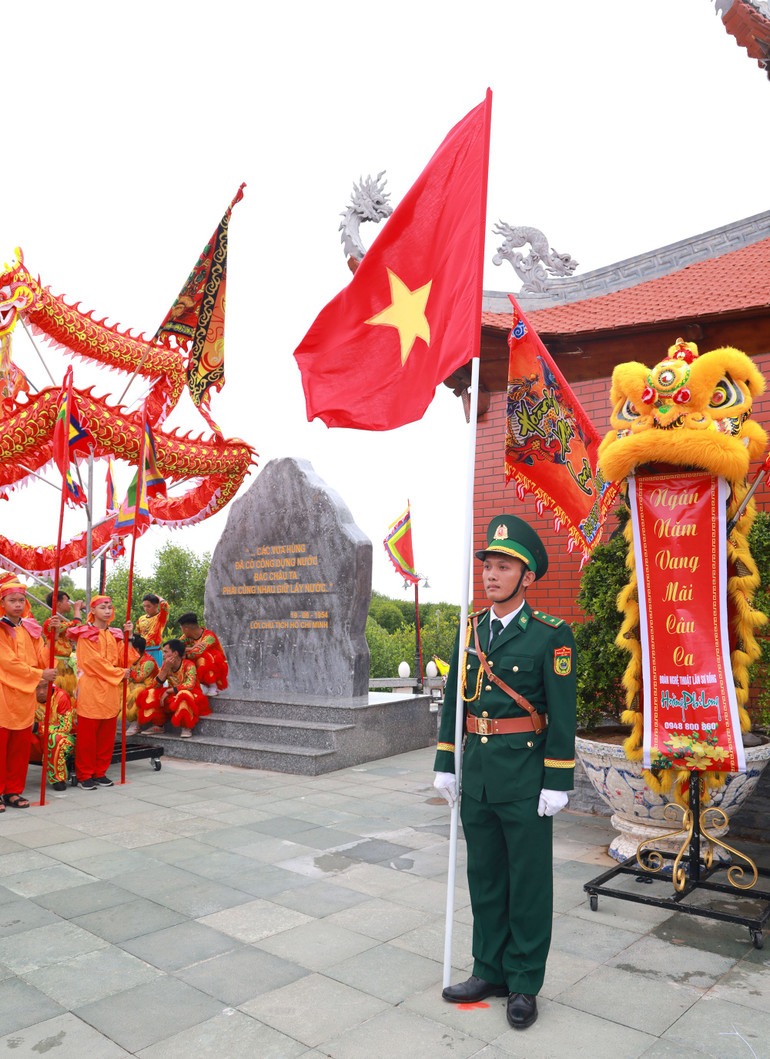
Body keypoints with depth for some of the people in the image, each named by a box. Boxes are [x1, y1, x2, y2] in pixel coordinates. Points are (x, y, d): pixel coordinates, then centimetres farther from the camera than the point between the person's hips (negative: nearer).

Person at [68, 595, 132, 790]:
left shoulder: (114, 635, 15)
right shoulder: (85, 633, -1)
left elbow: (124, 659, 7)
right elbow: (93, 661, -11)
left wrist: (128, 636, -2)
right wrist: (119, 673, -8)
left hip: (110, 690, 5)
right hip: (91, 689, -5)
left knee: (107, 734, 7)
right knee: (87, 735, -2)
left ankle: (100, 772, 17)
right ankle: (85, 774, 8)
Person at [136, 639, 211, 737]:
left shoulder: (189, 665, -17)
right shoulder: (165, 665, -1)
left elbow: (190, 685, -31)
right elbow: (157, 685, -8)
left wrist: (168, 691, -24)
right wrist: (166, 668, -20)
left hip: (191, 694, -6)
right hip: (172, 697, 6)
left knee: (183, 695, -40)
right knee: (151, 694, -12)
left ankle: (186, 728, -21)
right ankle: (158, 725, -2)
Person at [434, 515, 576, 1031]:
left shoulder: (552, 636, -11)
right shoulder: (470, 630, 5)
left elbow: (562, 714, -10)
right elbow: (454, 700, 10)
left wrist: (558, 783, -11)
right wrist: (446, 764, 9)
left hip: (525, 778, -5)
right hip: (476, 775, 5)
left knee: (528, 882, 9)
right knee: (484, 877, 16)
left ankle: (524, 984, 26)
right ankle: (491, 971, 33)